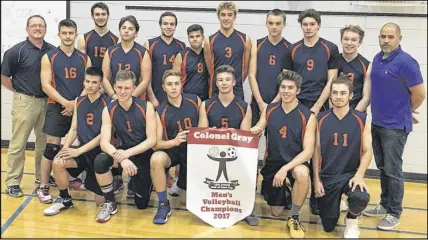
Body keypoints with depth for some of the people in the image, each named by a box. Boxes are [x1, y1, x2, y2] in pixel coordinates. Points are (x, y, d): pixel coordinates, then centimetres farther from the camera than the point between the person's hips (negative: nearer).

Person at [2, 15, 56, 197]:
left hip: (47, 102, 4)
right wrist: (19, 92, 0)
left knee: (45, 142, 13)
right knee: (18, 144, -1)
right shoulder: (17, 50, -6)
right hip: (25, 102, -4)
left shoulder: (52, 50, 3)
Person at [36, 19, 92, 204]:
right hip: (57, 107, -3)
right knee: (52, 147, -5)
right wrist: (66, 103, -16)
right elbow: (46, 86, -6)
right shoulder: (49, 57, 1)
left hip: (80, 107, 3)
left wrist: (77, 103, -10)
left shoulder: (84, 58, 8)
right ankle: (43, 187, 3)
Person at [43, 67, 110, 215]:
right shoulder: (78, 101, 6)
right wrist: (65, 148, -12)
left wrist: (78, 151, -22)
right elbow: (73, 129, 7)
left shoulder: (107, 103, -14)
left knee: (101, 201, -1)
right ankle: (65, 200, -1)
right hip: (83, 150, 5)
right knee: (58, 162, -25)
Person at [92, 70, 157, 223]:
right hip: (123, 151, 2)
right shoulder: (108, 110, -9)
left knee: (141, 204, 2)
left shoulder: (146, 106, -14)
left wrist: (128, 153, -31)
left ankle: (136, 182, 38)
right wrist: (121, 157, -37)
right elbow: (104, 143, -17)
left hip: (144, 154, -1)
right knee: (100, 161, -31)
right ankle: (110, 203, -8)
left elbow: (151, 140, -17)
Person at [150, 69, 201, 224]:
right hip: (173, 151, -1)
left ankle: (182, 185, 43)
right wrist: (174, 141, -33)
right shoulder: (160, 112, -11)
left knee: (186, 200, 4)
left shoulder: (195, 100, -8)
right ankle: (163, 205, -18)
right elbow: (156, 143, -14)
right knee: (156, 159, -38)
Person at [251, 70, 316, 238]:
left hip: (295, 163, -3)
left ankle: (294, 218, -17)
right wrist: (255, 130, -17)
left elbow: (308, 151, -18)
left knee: (302, 173, -41)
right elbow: (258, 129, 9)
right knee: (276, 213, 8)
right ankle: (284, 193, 46)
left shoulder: (308, 116, -14)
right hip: (273, 162, 3)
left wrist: (286, 168, -30)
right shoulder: (269, 110, -4)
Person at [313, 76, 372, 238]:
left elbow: (367, 151, -4)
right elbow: (316, 151, 2)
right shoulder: (320, 119, -2)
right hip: (327, 177, 1)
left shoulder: (362, 120, -4)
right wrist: (316, 179, -3)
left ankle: (351, 220, 3)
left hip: (351, 174, -1)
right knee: (328, 226, 5)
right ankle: (335, 202, 41)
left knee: (361, 198, -35)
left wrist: (359, 175, -18)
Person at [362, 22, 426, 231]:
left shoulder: (405, 62, -17)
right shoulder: (377, 59, 7)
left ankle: (394, 213, 12)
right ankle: (385, 205, 30)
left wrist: (406, 112, 3)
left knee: (393, 170, 0)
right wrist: (381, 111, 13)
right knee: (382, 167, 16)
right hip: (377, 123, 7)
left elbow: (420, 93, -13)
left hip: (395, 126, -7)